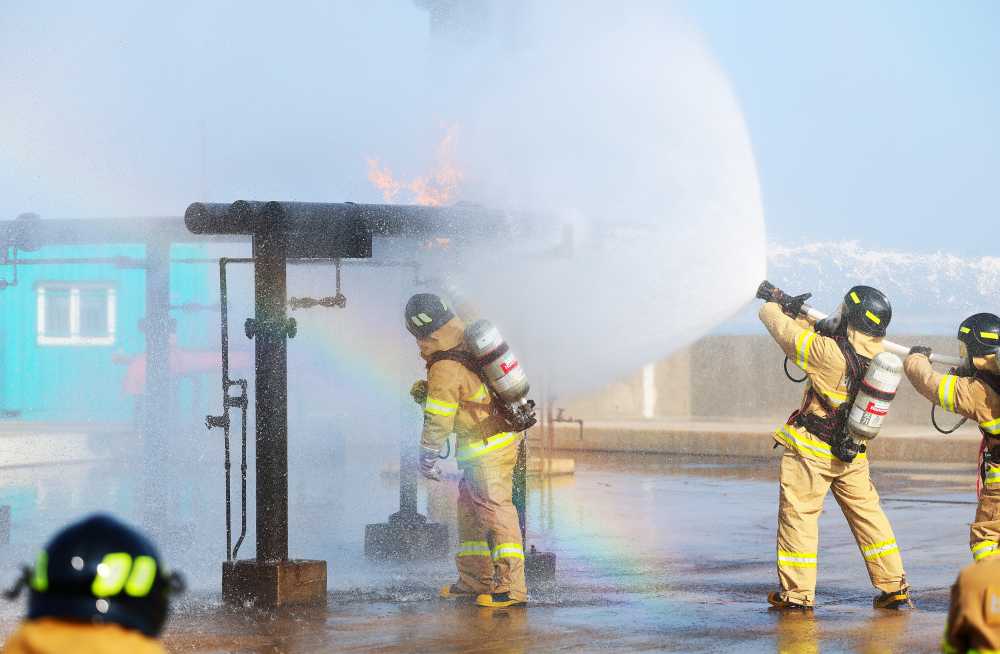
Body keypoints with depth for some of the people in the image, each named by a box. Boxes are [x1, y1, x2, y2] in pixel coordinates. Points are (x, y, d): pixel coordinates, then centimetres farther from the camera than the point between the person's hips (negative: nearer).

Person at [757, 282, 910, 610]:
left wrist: (774, 306, 9)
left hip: (810, 451, -6)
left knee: (798, 515, 4)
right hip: (854, 455, 6)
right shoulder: (878, 354, -3)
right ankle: (894, 587, 16)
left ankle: (797, 592, 7)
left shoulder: (829, 353, -24)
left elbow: (784, 332, -11)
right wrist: (797, 311, 12)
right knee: (867, 512, 14)